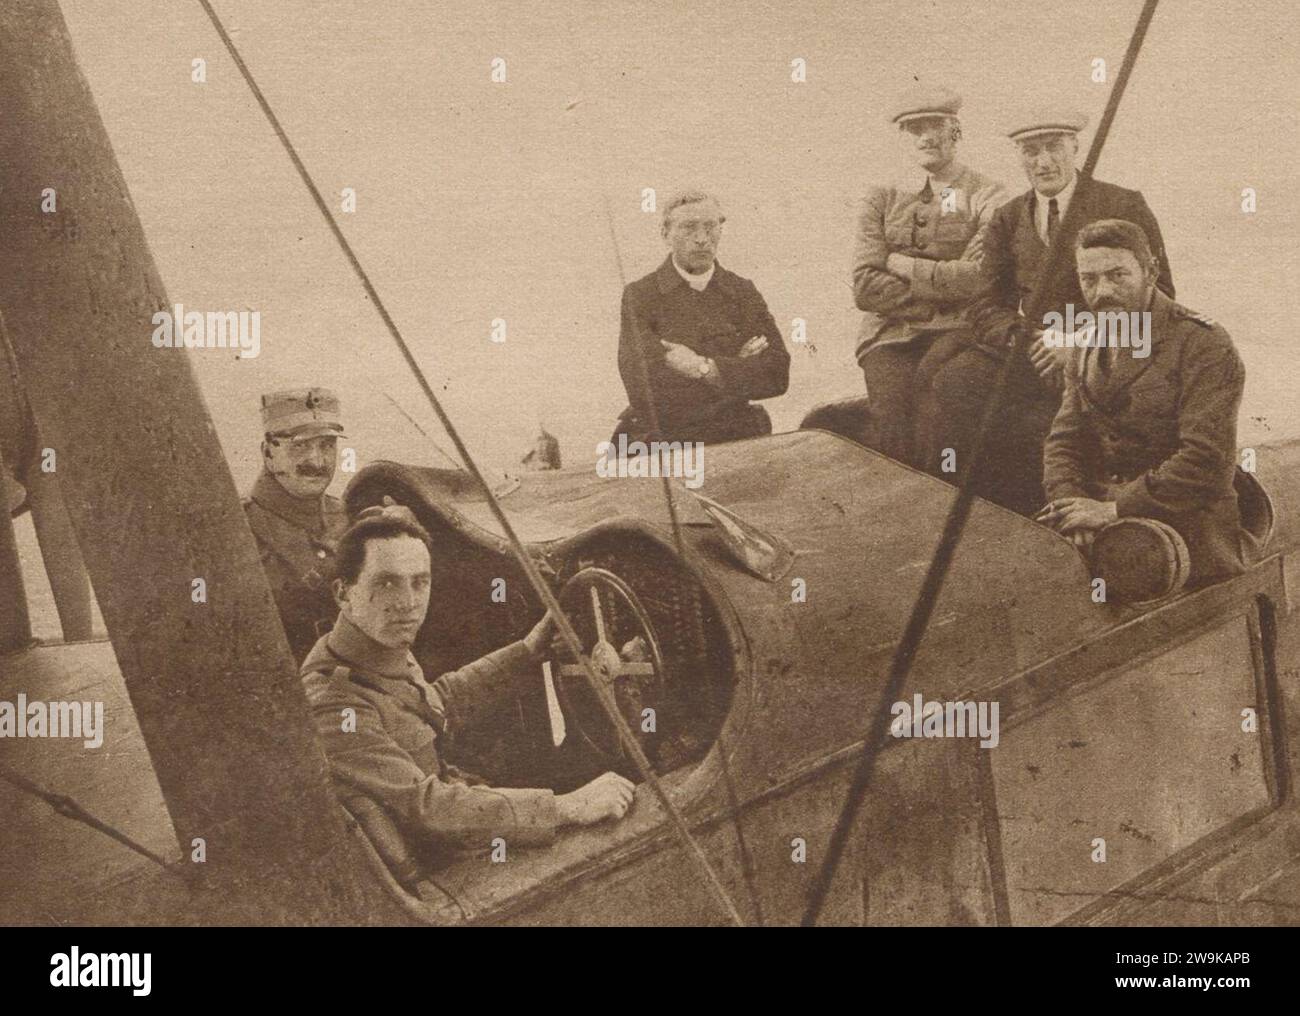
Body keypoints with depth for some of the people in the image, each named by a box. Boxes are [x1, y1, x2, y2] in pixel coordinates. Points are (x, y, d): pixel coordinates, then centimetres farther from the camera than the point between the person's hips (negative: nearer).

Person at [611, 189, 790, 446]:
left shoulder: (742, 292, 10)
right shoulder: (639, 296, -1)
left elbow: (778, 376, -1)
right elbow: (645, 390, -12)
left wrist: (706, 368, -13)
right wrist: (736, 369, -7)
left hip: (735, 440, 2)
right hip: (661, 441, -2)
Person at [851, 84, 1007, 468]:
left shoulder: (986, 196, 8)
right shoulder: (882, 200, 16)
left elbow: (979, 277, -9)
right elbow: (865, 288, 3)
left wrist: (902, 266, -2)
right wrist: (945, 287, -4)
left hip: (956, 334, -2)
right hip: (891, 334, 2)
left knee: (932, 375, -35)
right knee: (892, 407, -29)